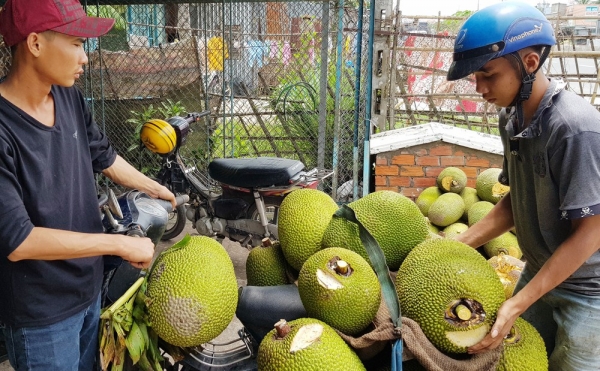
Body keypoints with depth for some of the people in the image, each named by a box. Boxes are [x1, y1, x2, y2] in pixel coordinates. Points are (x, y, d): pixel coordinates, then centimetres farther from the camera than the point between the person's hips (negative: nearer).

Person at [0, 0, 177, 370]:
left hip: (90, 287, 6)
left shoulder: (70, 98, -4)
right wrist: (120, 244, -24)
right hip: (41, 312, -6)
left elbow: (102, 155, 13)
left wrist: (155, 189, 18)